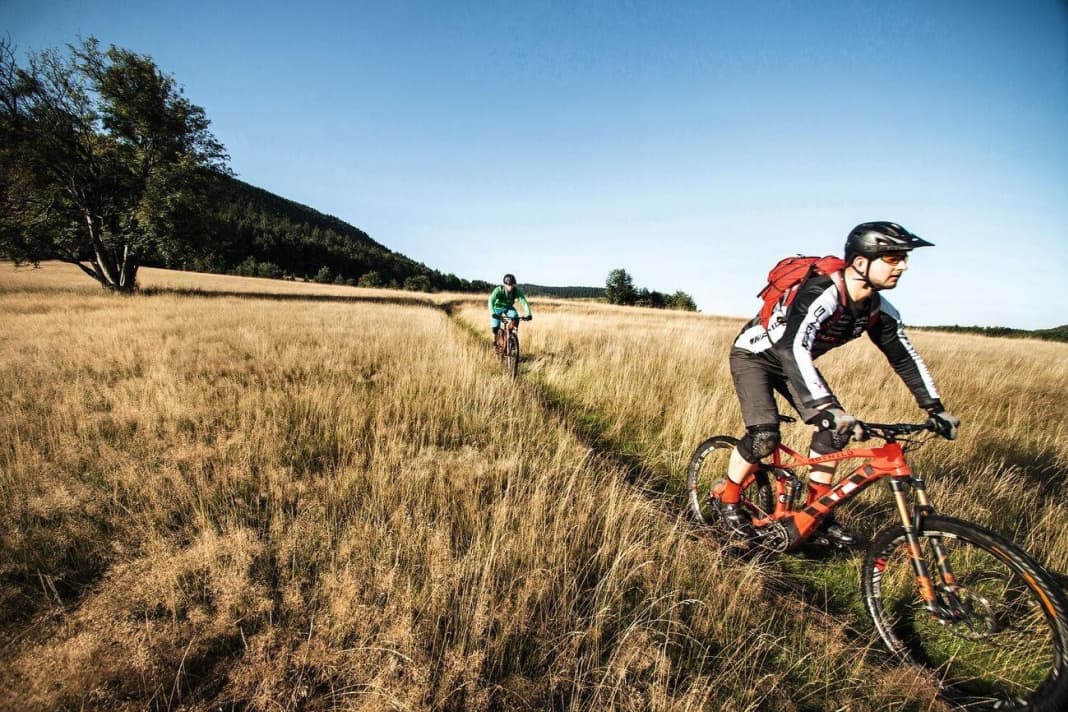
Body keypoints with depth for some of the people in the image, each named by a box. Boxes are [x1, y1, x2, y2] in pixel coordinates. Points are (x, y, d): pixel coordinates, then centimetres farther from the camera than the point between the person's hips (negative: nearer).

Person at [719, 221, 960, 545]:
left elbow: (905, 358, 4)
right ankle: (728, 501, 4)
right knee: (765, 436, -21)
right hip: (754, 355, -8)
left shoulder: (879, 310, -8)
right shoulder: (820, 294, -34)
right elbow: (795, 349, -47)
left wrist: (936, 408, 0)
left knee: (834, 428, -4)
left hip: (793, 361, 8)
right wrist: (829, 408, -53)